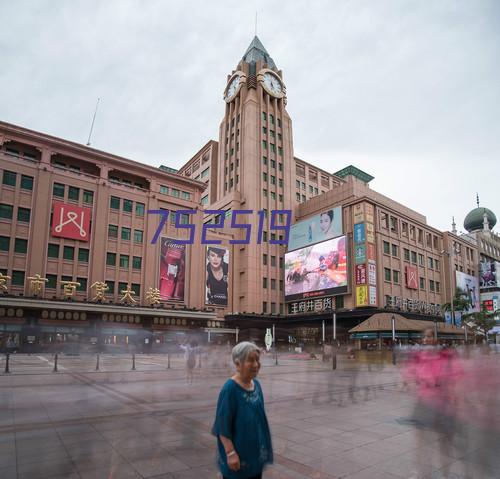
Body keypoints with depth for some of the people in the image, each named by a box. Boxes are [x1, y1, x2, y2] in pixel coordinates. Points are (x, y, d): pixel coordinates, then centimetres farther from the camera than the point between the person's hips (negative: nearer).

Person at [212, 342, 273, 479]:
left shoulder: (256, 384, 0)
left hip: (256, 451, 7)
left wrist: (263, 446, 15)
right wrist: (231, 453, -21)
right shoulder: (230, 389, -23)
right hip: (238, 452, -7)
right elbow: (223, 425, -21)